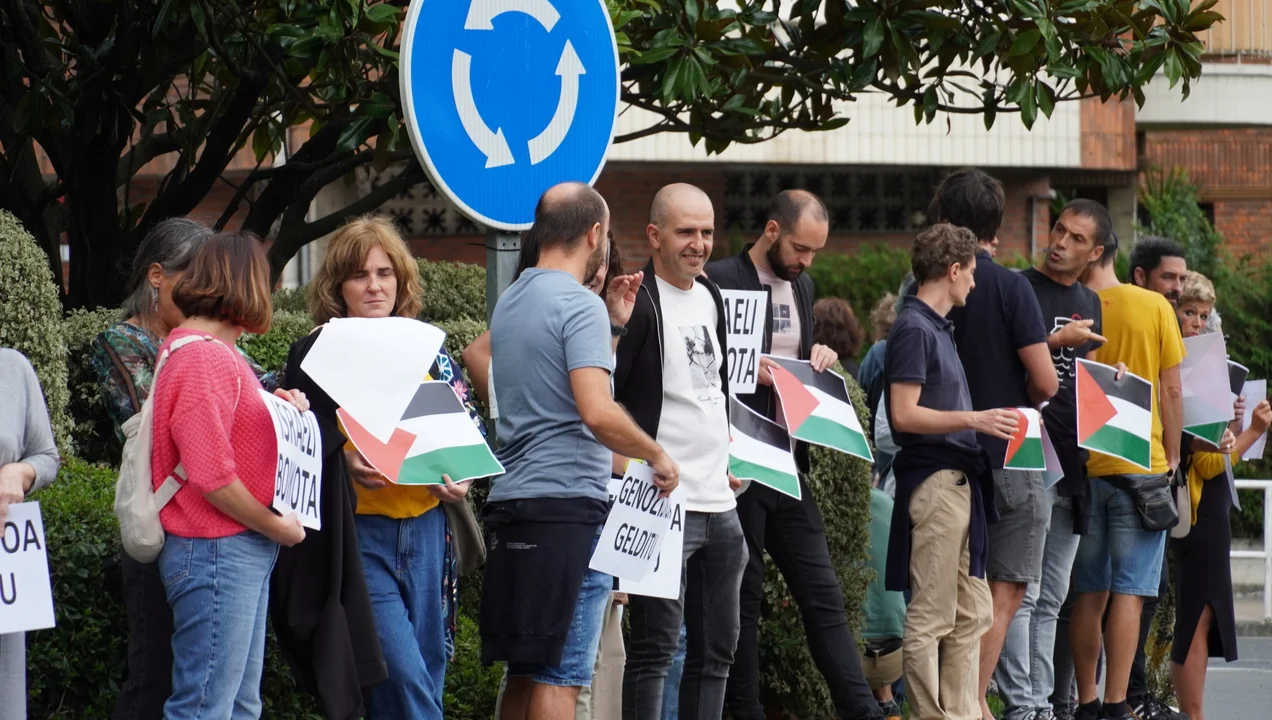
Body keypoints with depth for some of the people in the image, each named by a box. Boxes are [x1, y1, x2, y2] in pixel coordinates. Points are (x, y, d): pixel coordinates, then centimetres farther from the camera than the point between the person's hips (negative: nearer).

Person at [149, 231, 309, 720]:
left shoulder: (204, 349, 15)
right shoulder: (204, 358, -18)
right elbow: (211, 474, -22)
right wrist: (277, 527, -12)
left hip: (242, 551, 11)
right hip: (217, 551, -11)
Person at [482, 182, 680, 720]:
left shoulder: (510, 303, 17)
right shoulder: (579, 305, -11)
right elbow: (597, 413, -22)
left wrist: (613, 326, 25)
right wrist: (657, 456, -8)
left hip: (511, 497, 9)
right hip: (569, 502, -9)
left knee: (524, 670, 13)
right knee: (559, 675, -7)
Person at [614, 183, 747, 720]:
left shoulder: (711, 298, 15)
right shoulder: (637, 303, -11)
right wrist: (628, 472, -20)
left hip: (720, 505, 9)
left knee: (716, 648, 12)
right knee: (655, 647, -8)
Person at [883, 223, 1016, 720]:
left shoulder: (937, 328, 18)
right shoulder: (914, 329, -11)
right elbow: (904, 415, -18)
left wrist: (985, 422, 14)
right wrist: (974, 421, -19)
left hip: (958, 479, 10)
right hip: (933, 478, -10)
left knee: (972, 612, 12)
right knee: (931, 617, -6)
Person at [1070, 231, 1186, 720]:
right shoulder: (1154, 308, -4)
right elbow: (1171, 391, -3)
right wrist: (1172, 459, 6)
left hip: (1081, 466, 1)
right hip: (1141, 466, -1)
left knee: (1089, 594, 10)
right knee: (1128, 592, -3)